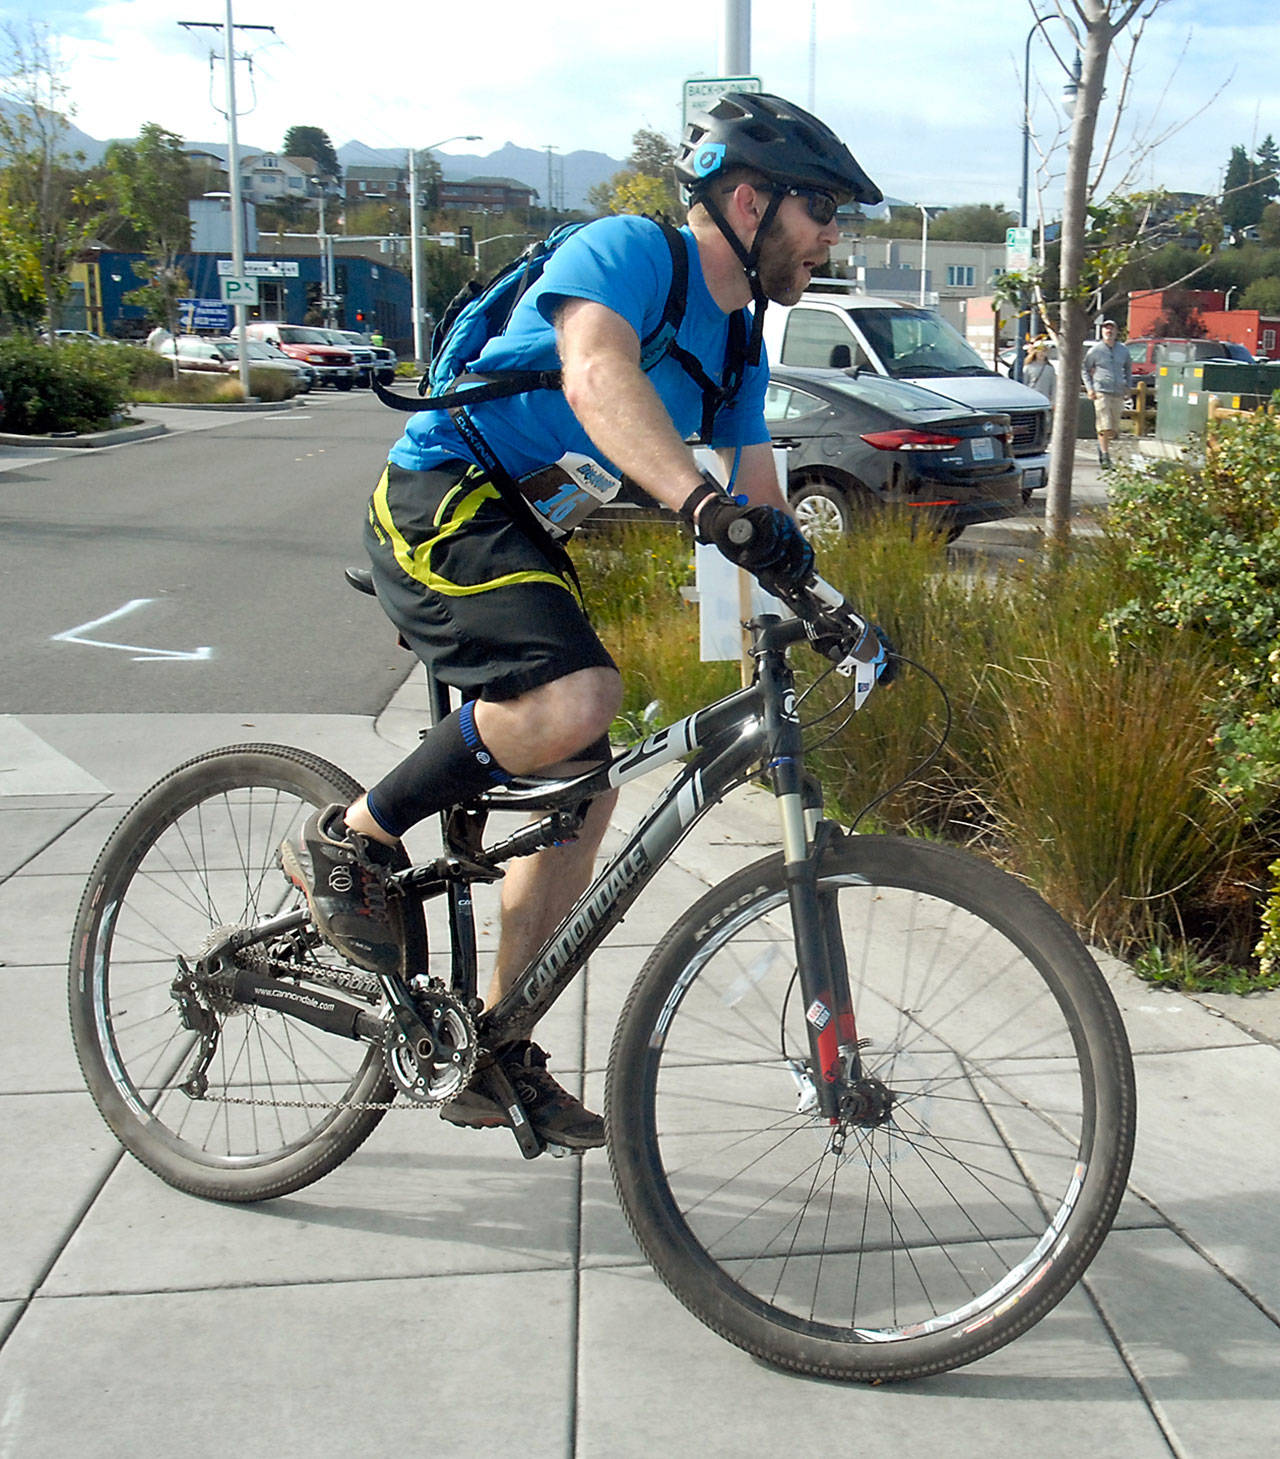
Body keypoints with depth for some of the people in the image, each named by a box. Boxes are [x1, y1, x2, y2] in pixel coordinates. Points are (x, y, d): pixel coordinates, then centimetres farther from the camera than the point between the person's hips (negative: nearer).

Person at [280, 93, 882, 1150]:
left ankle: (496, 1055, 19)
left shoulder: (740, 344, 15)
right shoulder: (628, 249, -13)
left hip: (526, 538, 9)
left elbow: (760, 502, 15)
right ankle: (350, 844, -11)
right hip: (443, 498, -9)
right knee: (577, 697, -34)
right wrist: (707, 503, -49)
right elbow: (597, 377, -34)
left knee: (580, 796, 6)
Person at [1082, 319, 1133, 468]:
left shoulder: (1123, 351, 10)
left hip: (1118, 394, 4)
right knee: (1104, 426, -11)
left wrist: (1128, 386, 16)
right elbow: (1084, 369, 10)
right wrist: (1089, 388, 0)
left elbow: (1128, 368, 26)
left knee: (1114, 429, 6)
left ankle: (1102, 445, 31)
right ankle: (1105, 455, -4)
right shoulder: (1095, 350, 1)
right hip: (1101, 392, -4)